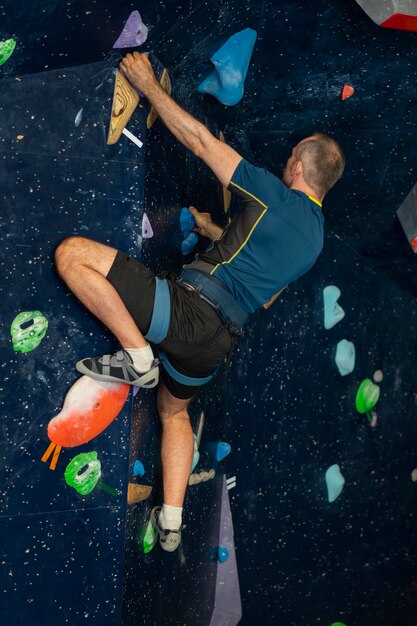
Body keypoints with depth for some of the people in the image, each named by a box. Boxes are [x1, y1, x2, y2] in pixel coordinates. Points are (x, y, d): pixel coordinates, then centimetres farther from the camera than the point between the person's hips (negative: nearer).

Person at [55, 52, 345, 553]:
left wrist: (147, 84, 9)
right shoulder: (314, 237, 18)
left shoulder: (275, 193, -3)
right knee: (174, 413, 32)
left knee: (72, 252, -11)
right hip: (217, 341, 8)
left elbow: (199, 140, -1)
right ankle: (170, 522, 27)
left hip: (189, 306, -8)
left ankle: (137, 357, -11)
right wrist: (212, 231, 43)